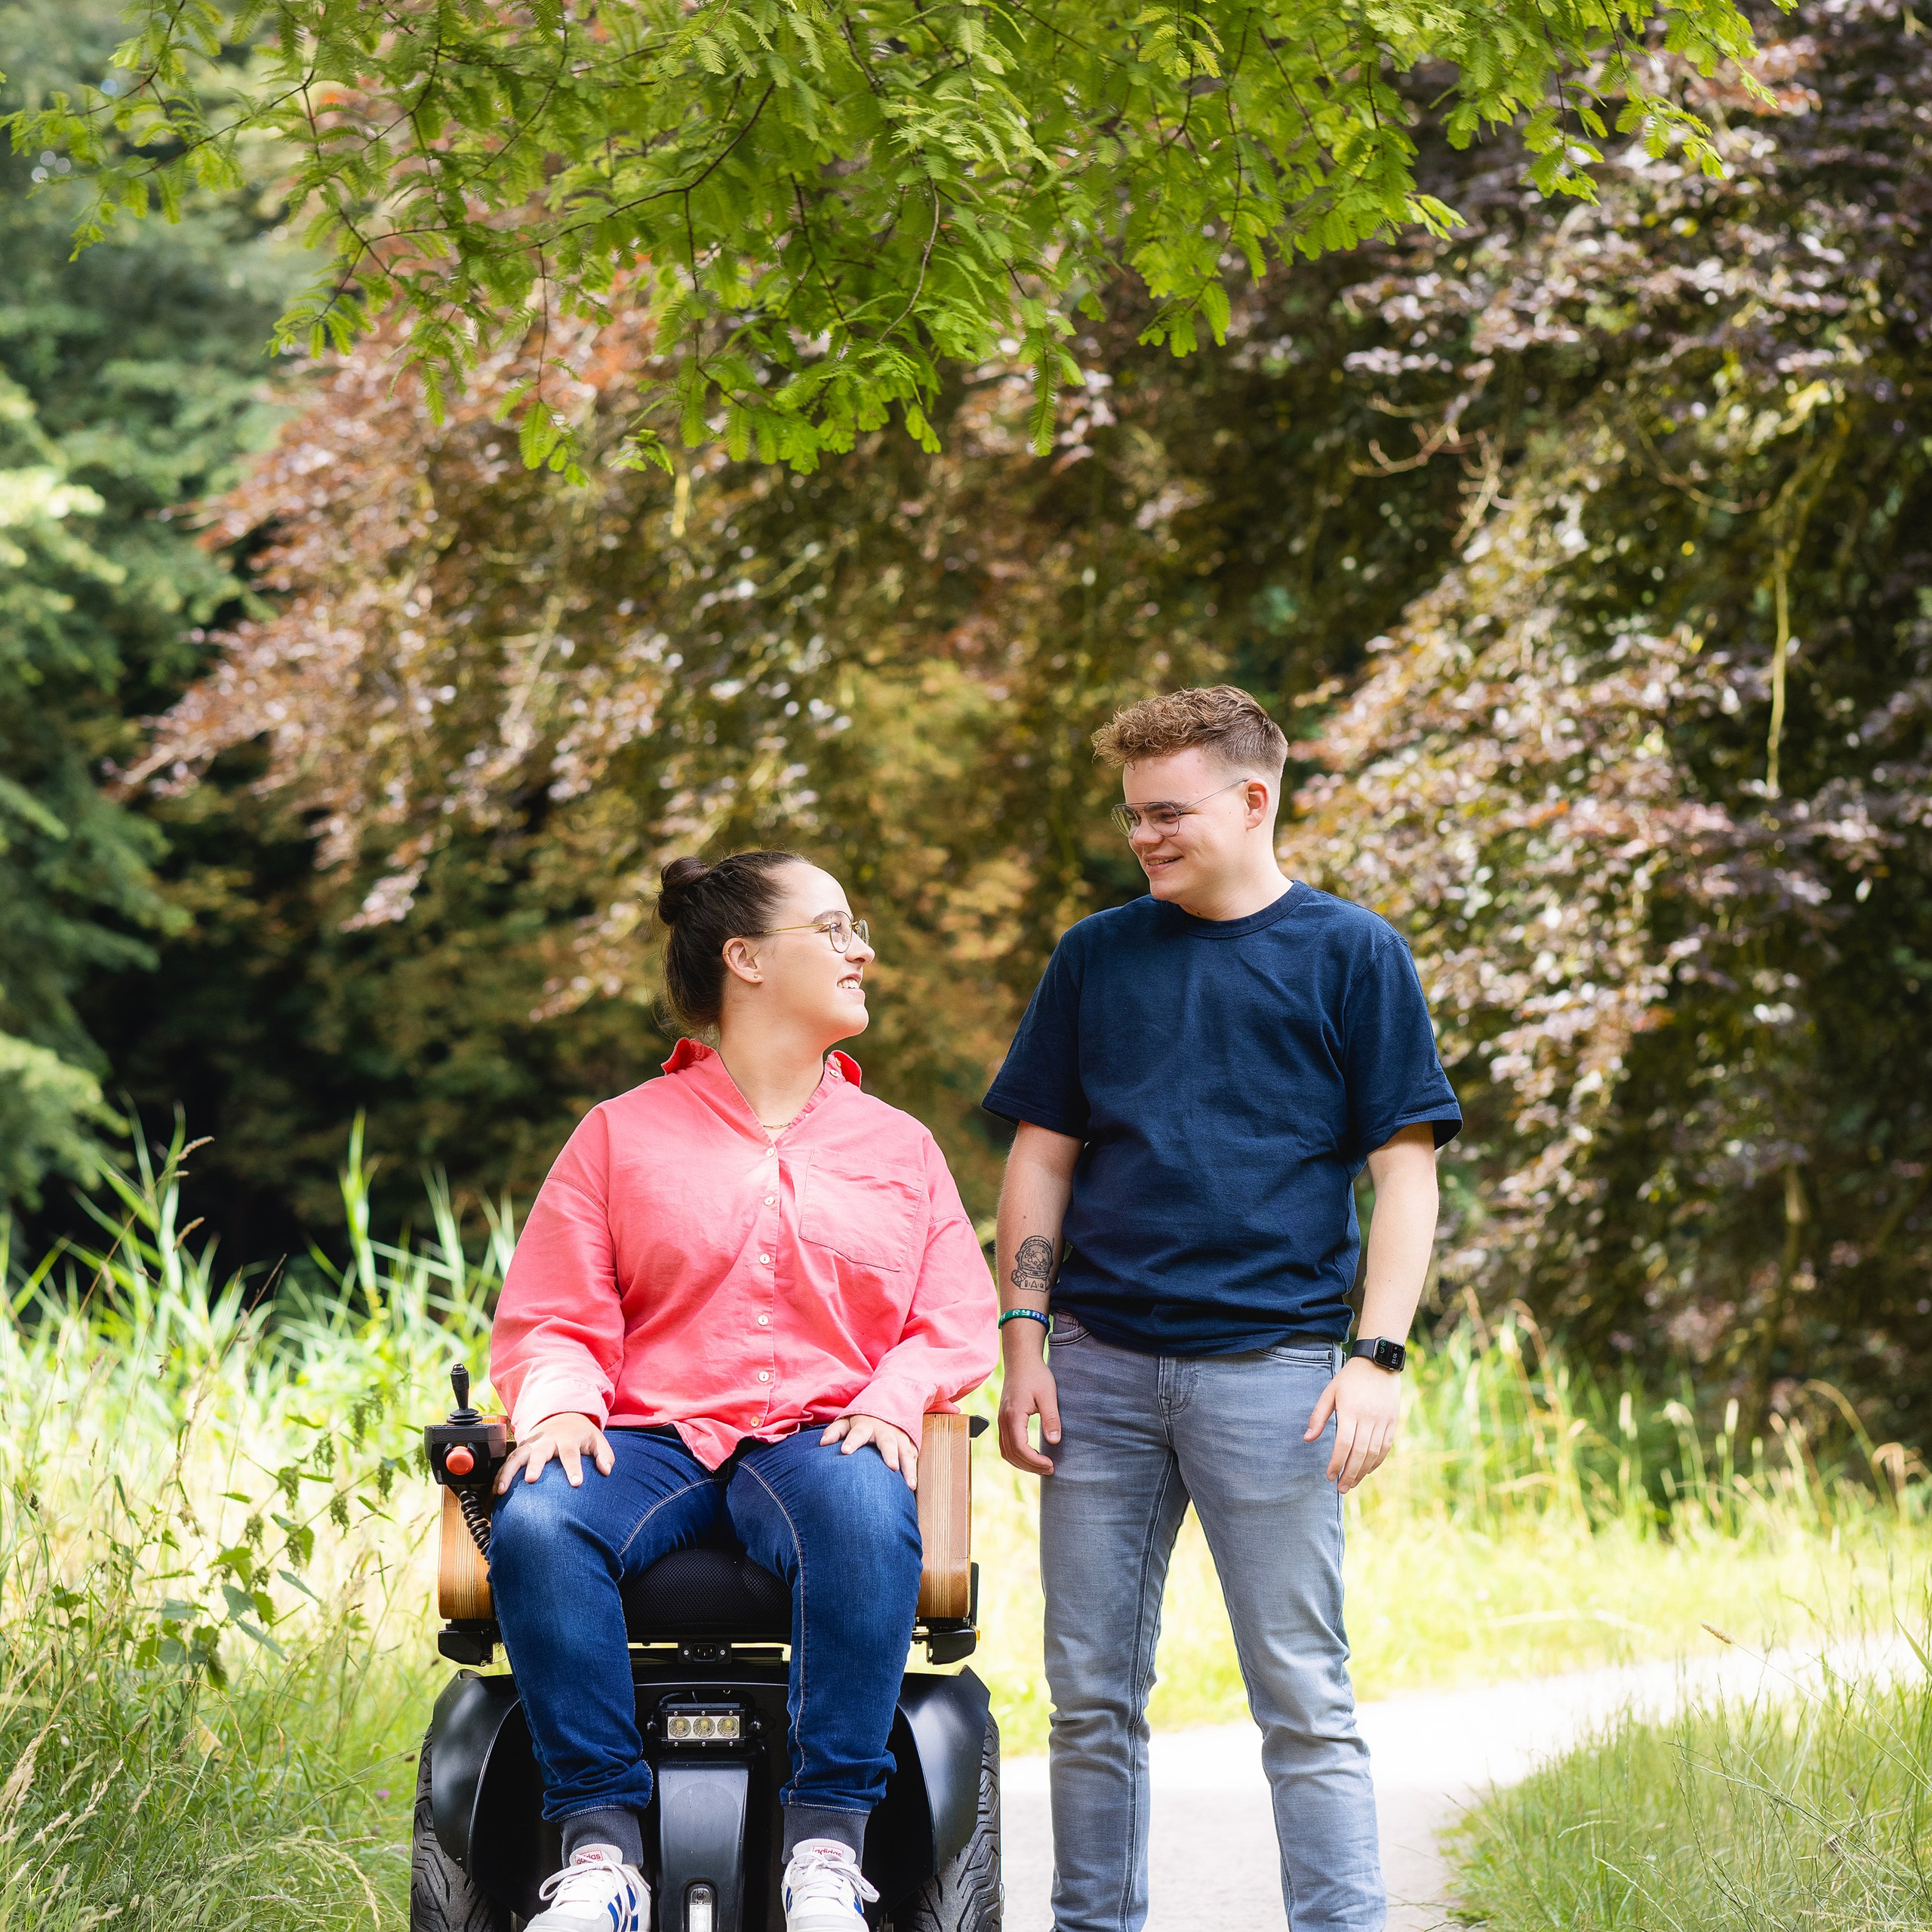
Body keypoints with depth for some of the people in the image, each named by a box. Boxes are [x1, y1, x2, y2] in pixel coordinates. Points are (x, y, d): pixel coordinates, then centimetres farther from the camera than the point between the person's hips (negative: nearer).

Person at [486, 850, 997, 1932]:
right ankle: (602, 1843, -32)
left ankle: (829, 1841, -35)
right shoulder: (623, 1132, 14)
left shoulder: (900, 1147, 20)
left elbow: (957, 1321, 13)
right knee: (537, 1524, -35)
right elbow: (549, 1315, 9)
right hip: (648, 1434, 0)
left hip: (819, 1435, 0)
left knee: (868, 1520, -38)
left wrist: (890, 1400, -9)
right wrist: (560, 1402, -13)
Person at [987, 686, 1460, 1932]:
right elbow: (1042, 1156, 15)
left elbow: (1406, 1168, 1)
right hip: (1102, 1366, 4)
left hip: (1272, 1362, -4)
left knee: (1304, 1702, -4)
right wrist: (1024, 1340, 5)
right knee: (1092, 1698, 7)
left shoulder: (1351, 954, 3)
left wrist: (1378, 1356, -9)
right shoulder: (1098, 956, 13)